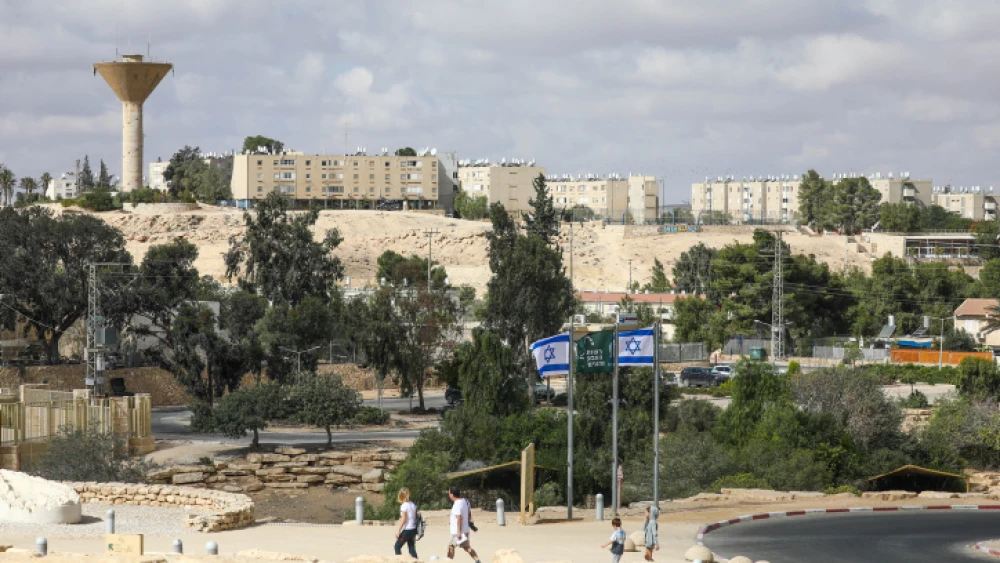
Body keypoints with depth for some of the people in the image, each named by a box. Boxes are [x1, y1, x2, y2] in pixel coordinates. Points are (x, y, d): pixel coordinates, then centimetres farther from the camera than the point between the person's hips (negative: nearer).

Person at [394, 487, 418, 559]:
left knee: (397, 546, 3)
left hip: (406, 530, -7)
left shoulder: (404, 505, -13)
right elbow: (416, 517, 11)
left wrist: (398, 531, -13)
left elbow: (403, 519, -17)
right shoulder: (413, 504, 8)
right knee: (411, 547, 10)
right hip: (413, 529, 7)